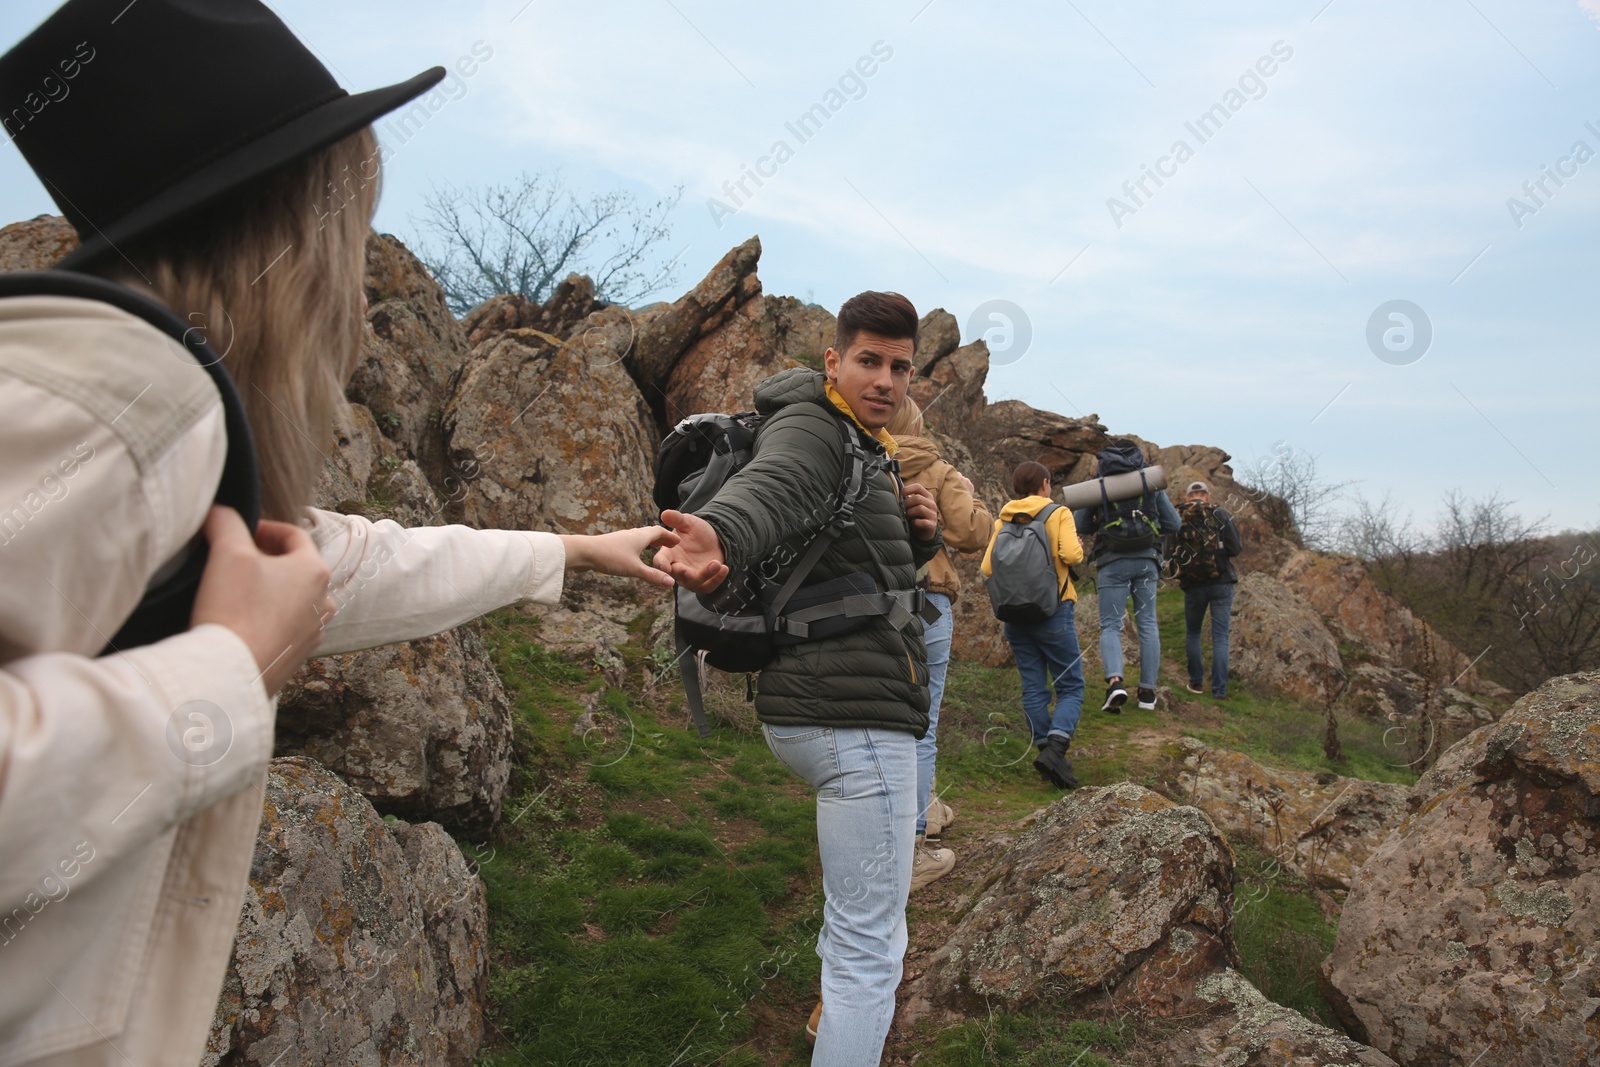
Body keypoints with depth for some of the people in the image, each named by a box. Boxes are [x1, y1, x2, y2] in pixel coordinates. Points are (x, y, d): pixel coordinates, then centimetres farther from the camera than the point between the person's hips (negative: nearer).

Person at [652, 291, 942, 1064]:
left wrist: (920, 535, 1)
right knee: (871, 947, -6)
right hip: (857, 718, -11)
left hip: (813, 709, 11)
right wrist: (717, 537, -58)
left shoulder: (862, 448, 19)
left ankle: (836, 1000, 53)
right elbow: (765, 491, -35)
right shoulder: (809, 429, -12)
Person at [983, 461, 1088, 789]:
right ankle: (1055, 747, -17)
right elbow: (1071, 554, -17)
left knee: (1034, 688, 10)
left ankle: (1045, 749, 10)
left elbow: (987, 567, 1)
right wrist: (1080, 547, 6)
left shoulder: (1003, 521, 8)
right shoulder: (1058, 514, -2)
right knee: (1071, 687, 1)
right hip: (1053, 611, -4)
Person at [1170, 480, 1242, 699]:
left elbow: (1168, 553, -1)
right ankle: (1219, 689, -1)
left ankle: (1196, 682, 20)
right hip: (1221, 582, -1)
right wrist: (1219, 551, 12)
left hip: (1192, 585, 1)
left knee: (1192, 633, 18)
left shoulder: (1176, 518, -1)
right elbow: (1235, 549, -8)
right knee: (1220, 637, 2)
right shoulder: (1219, 513, -4)